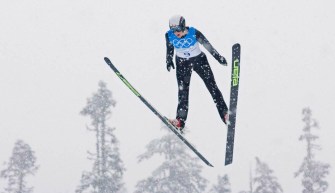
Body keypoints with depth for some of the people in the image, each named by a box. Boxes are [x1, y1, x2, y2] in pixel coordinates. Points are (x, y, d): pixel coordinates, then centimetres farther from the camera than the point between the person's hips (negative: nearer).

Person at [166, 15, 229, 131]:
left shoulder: (194, 33, -25)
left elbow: (207, 45, -12)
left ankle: (224, 114, 8)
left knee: (212, 86, 0)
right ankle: (180, 120, -11)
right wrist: (169, 61, 10)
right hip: (182, 63, 1)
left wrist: (218, 57, -4)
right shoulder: (169, 35, -17)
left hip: (199, 60, -1)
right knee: (182, 91, -9)